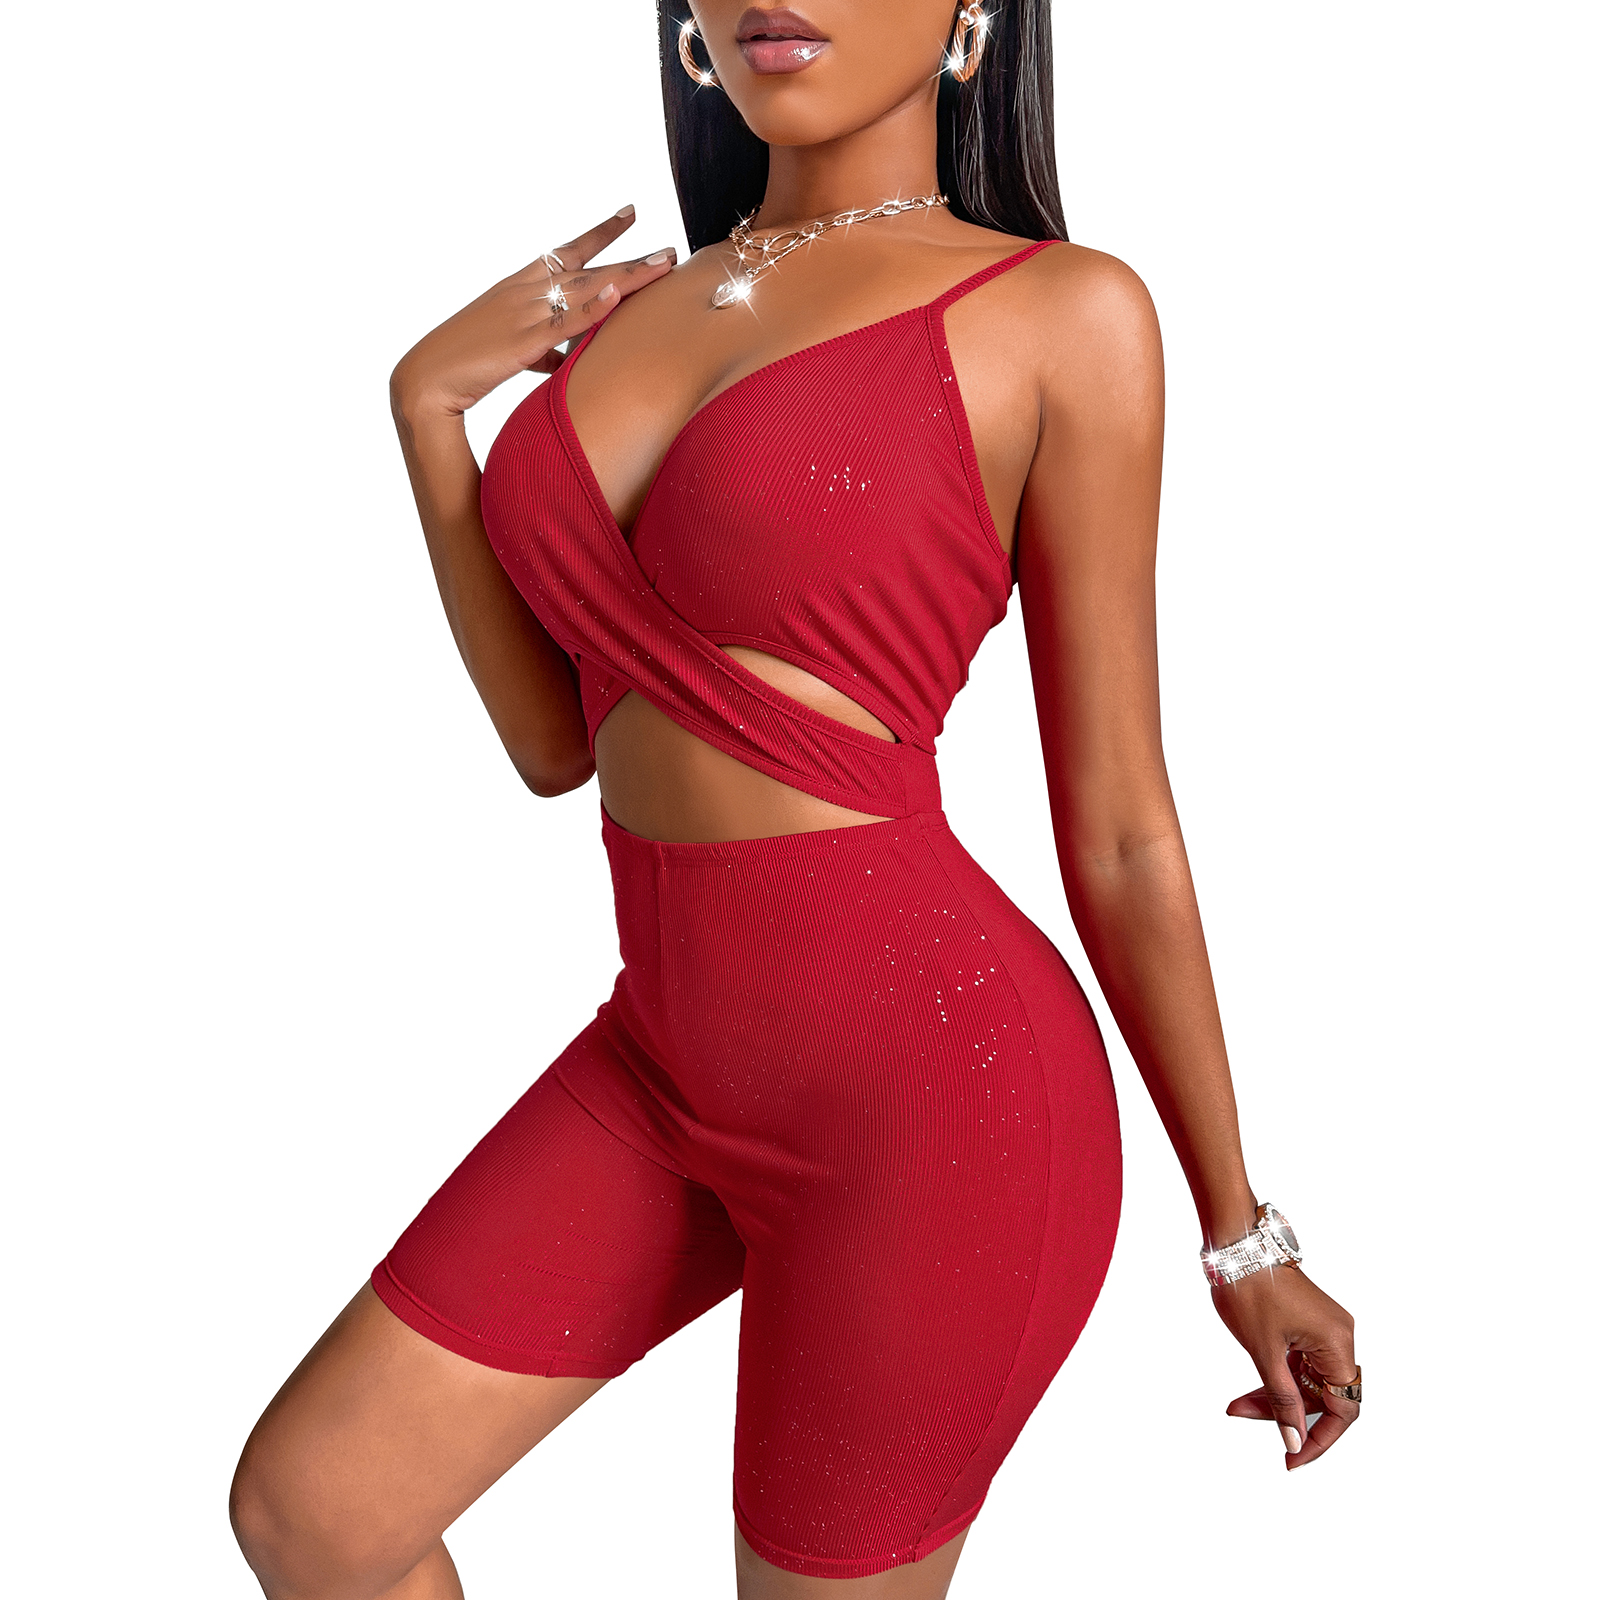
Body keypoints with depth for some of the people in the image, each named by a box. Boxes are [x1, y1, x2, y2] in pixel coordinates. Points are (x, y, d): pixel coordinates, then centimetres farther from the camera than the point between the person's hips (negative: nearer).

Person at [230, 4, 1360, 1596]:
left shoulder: (1062, 314, -9)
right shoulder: (635, 304, 10)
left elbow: (1117, 827, -4)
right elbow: (553, 740, 10)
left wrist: (1242, 1234, 1)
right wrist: (425, 402, 1)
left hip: (932, 1076, -6)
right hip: (674, 1059, 7)